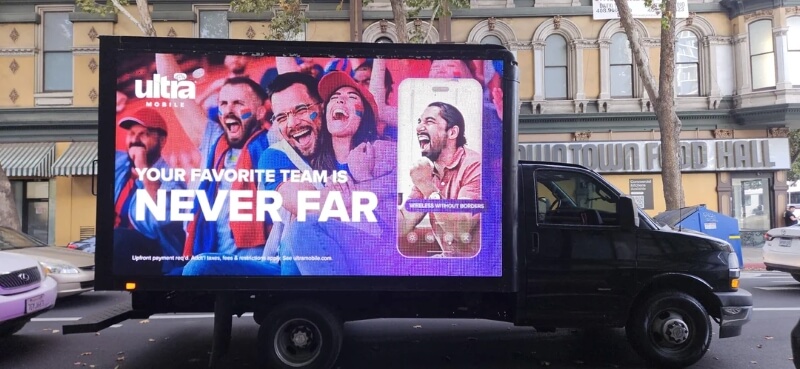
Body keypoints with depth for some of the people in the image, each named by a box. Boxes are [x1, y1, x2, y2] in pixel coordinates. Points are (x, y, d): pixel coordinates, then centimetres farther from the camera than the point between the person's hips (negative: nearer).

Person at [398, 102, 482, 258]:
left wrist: (427, 187, -24)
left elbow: (462, 232, -24)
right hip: (448, 258, 6)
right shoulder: (427, 169, 5)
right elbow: (402, 226, -1)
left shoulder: (475, 165, -17)